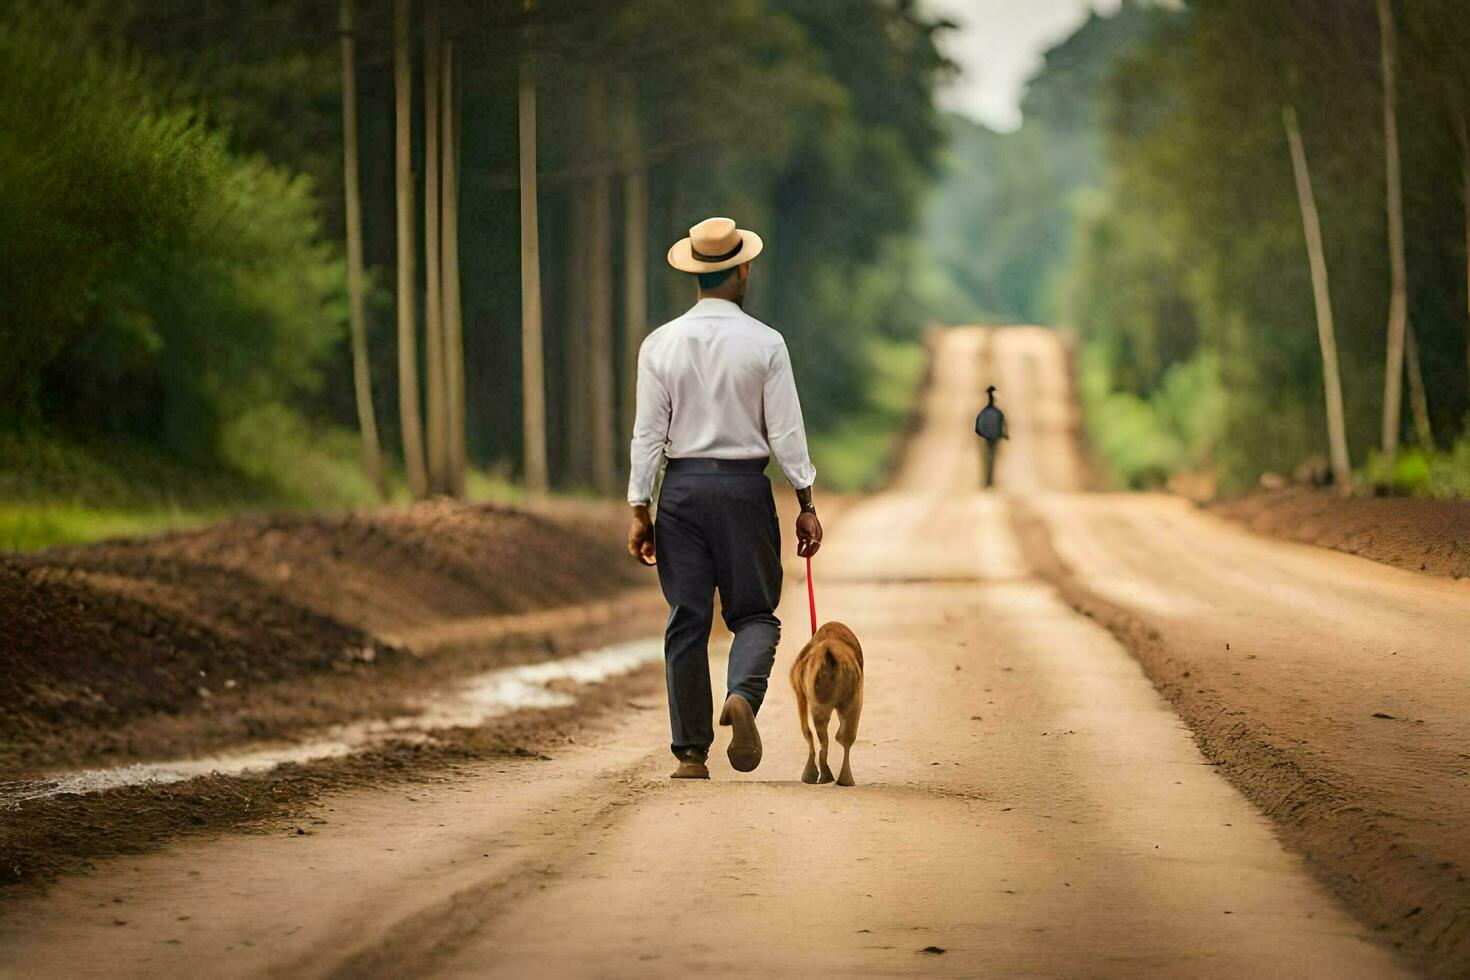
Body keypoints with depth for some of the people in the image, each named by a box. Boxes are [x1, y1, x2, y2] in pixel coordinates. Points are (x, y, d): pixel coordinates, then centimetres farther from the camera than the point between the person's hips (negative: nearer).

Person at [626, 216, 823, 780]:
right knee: (753, 613, 8)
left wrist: (640, 511, 4)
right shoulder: (765, 344, -3)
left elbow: (648, 433, 1)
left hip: (682, 486, 2)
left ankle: (691, 753, 4)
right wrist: (806, 506, 3)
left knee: (686, 622, 5)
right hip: (745, 486, -2)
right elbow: (786, 432, -3)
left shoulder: (660, 344, 1)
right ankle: (743, 696, -22)